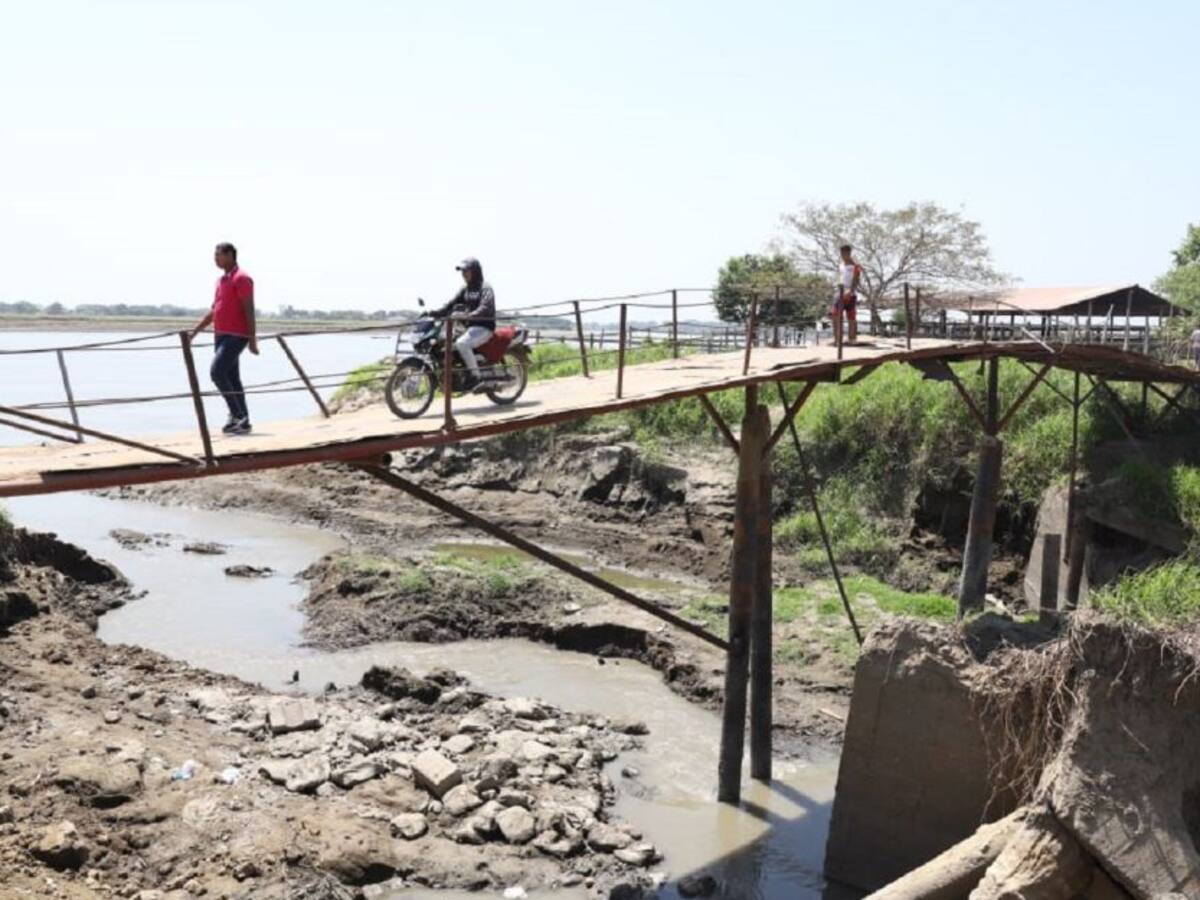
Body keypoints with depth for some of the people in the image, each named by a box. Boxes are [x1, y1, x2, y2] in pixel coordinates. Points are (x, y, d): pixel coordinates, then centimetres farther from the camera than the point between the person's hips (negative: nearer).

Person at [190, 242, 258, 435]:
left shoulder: (241, 278, -9)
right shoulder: (221, 280, 18)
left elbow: (249, 310, -15)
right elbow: (213, 311, 24)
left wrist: (252, 340, -19)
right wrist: (194, 332, 22)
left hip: (236, 336, -9)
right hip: (221, 336, 9)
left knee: (217, 372, -16)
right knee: (232, 379, 7)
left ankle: (237, 414, -9)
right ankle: (242, 421, 10)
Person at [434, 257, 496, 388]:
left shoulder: (485, 288, -8)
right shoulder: (466, 289, 17)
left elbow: (485, 308, -25)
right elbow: (452, 304, 13)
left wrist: (468, 315, -40)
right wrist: (436, 313, -3)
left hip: (483, 327, -9)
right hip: (470, 327, 9)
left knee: (462, 343, -32)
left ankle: (475, 376, -25)